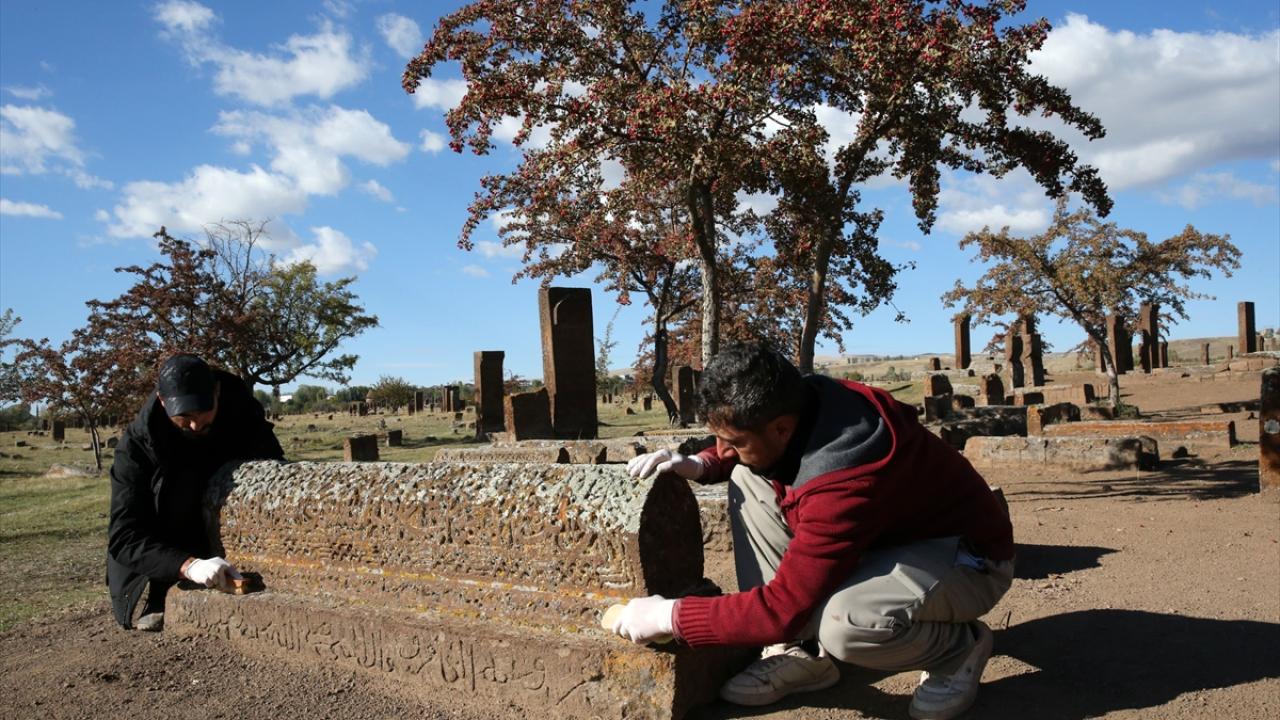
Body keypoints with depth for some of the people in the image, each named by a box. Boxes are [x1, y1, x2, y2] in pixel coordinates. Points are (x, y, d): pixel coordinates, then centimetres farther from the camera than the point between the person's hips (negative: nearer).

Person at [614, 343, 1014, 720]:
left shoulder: (845, 483, -38)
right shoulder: (799, 406, -14)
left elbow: (783, 606, -34)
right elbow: (751, 447, 12)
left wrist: (669, 615, -25)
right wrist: (701, 464, -9)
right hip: (886, 531, 8)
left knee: (841, 622, -39)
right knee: (748, 482, -6)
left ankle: (959, 647, -5)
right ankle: (801, 652, -3)